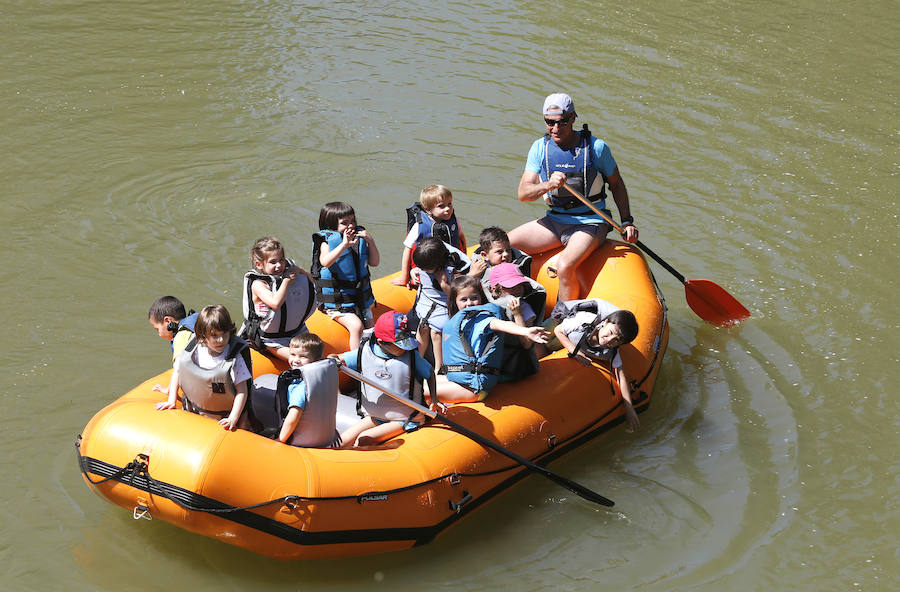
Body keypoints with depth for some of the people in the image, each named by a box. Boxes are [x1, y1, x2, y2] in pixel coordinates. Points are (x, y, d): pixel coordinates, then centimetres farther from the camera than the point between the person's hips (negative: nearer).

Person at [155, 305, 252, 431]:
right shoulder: (194, 351, -7)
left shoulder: (235, 358, -16)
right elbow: (178, 371, 10)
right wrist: (171, 401, 4)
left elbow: (242, 391, -14)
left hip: (223, 418, -3)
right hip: (193, 414, 3)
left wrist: (233, 419, -23)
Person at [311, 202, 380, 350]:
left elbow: (374, 262, 5)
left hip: (360, 297, 6)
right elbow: (325, 262, -30)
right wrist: (344, 245, -39)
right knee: (356, 326, -25)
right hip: (337, 302, -6)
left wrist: (370, 242, -9)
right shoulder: (327, 241, -9)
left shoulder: (359, 238, 6)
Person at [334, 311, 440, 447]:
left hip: (405, 419, -4)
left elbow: (430, 372, 4)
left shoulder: (412, 355, -13)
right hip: (375, 416, 4)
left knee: (362, 440, -21)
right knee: (343, 441, -8)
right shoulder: (365, 352, -9)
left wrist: (433, 398, -9)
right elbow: (338, 359, 4)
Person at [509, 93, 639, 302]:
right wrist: (548, 185, -28)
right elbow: (523, 193, -7)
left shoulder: (596, 147, -9)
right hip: (554, 220, 5)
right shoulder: (540, 148, 0)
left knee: (565, 266, -32)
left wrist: (627, 222, -2)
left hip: (590, 222, -5)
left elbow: (616, 184, 5)